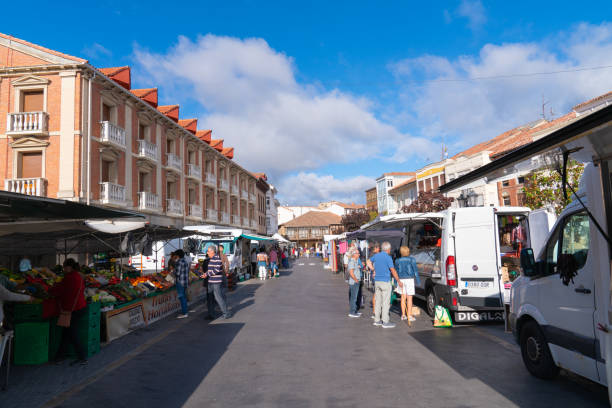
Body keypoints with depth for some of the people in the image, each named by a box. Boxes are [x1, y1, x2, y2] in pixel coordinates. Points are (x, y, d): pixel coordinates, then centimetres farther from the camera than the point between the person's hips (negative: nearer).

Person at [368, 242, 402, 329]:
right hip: (385, 282, -7)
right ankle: (385, 322, -1)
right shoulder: (388, 257, -13)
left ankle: (377, 320, 16)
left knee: (378, 301, 12)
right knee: (386, 302, -3)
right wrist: (399, 281, -5)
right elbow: (393, 271, -13)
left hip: (377, 281, 7)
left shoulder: (376, 256, 7)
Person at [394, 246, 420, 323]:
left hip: (401, 279, 3)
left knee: (403, 297, 11)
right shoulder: (412, 260, -6)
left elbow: (396, 272, 8)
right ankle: (409, 316, 0)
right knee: (409, 298, 0)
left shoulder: (398, 260, 3)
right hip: (409, 279, -3)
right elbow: (415, 270, -5)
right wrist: (418, 280, 3)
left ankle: (403, 315, 15)